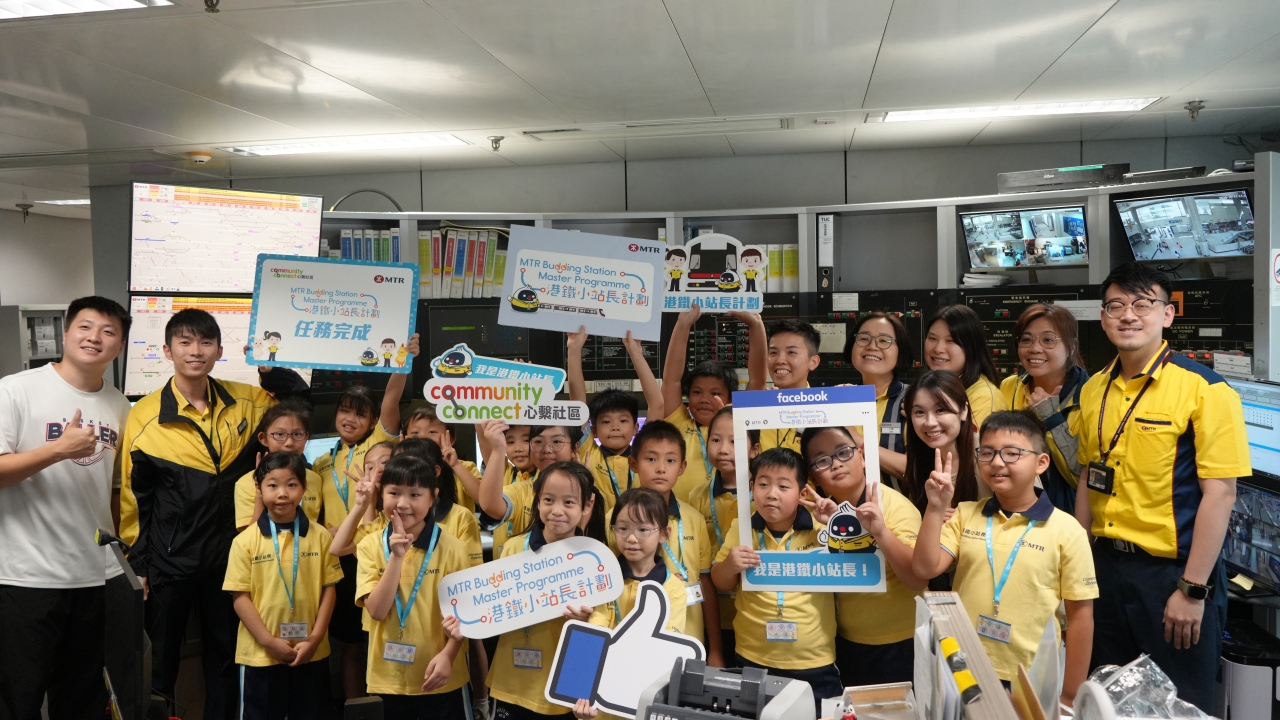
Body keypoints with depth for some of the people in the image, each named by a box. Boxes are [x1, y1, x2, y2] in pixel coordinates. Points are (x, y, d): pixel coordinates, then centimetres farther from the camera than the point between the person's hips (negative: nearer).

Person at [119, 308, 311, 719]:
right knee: (160, 657, 13)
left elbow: (300, 401, 13)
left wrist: (270, 369, -5)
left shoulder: (245, 401, -2)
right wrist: (137, 563, -1)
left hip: (230, 556, 2)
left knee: (225, 656, 16)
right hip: (168, 560, -2)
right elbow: (133, 497, -3)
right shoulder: (144, 416, -8)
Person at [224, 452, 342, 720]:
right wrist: (269, 641, -12)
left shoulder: (320, 536, -2)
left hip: (312, 653, 1)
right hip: (260, 654, -1)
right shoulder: (245, 541, -6)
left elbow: (329, 588, 0)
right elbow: (240, 597, -7)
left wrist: (315, 639, -8)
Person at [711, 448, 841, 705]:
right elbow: (721, 584, 8)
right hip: (753, 660, 1)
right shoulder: (741, 529, -2)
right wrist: (729, 566, -15)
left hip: (814, 663, -1)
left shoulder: (821, 527, -7)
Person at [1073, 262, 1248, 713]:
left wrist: (1192, 589, -16)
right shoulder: (1093, 390, 5)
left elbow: (1219, 493, -15)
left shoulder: (1203, 388, -12)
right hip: (1106, 566, 6)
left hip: (1173, 570, -5)